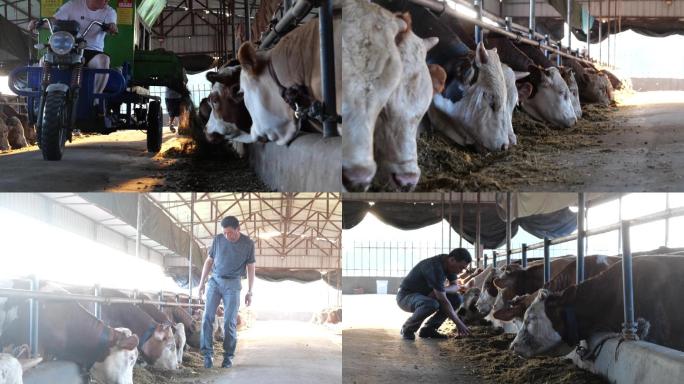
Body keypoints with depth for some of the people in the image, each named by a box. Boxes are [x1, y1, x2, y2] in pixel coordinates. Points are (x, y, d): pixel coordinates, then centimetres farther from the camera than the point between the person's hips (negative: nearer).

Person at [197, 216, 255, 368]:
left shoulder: (248, 243, -2)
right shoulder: (218, 239, 2)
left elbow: (250, 268, 3)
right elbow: (209, 261, 11)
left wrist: (250, 292, 1)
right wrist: (202, 282, 8)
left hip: (232, 284, -2)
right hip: (215, 281, 2)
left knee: (230, 321, -4)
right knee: (208, 317, -9)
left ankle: (228, 356, 4)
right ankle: (207, 353, -7)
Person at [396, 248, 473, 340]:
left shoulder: (449, 264, -5)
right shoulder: (435, 268, -32)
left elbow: (455, 286, 4)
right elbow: (443, 301, -32)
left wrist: (442, 290, -20)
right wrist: (458, 323, -28)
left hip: (424, 295, 9)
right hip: (406, 296, -9)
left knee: (456, 298, -7)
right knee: (432, 304, -38)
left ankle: (428, 329, 2)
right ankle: (407, 329, -12)